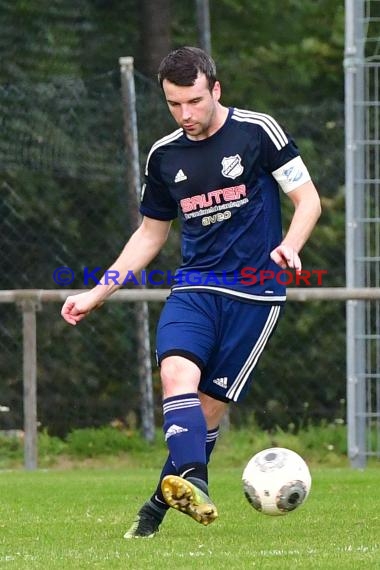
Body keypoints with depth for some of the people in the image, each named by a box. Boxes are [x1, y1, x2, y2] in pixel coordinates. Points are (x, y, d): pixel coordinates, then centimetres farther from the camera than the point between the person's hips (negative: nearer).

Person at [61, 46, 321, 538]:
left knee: (210, 403, -5)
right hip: (194, 287, 3)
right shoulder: (164, 155, 9)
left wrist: (290, 246, -22)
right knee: (177, 373, -25)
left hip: (256, 292, -3)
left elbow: (308, 198, -1)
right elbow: (150, 234, 21)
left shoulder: (257, 131, -4)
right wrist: (97, 294, 15)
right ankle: (193, 483, -39)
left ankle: (162, 503, 10)